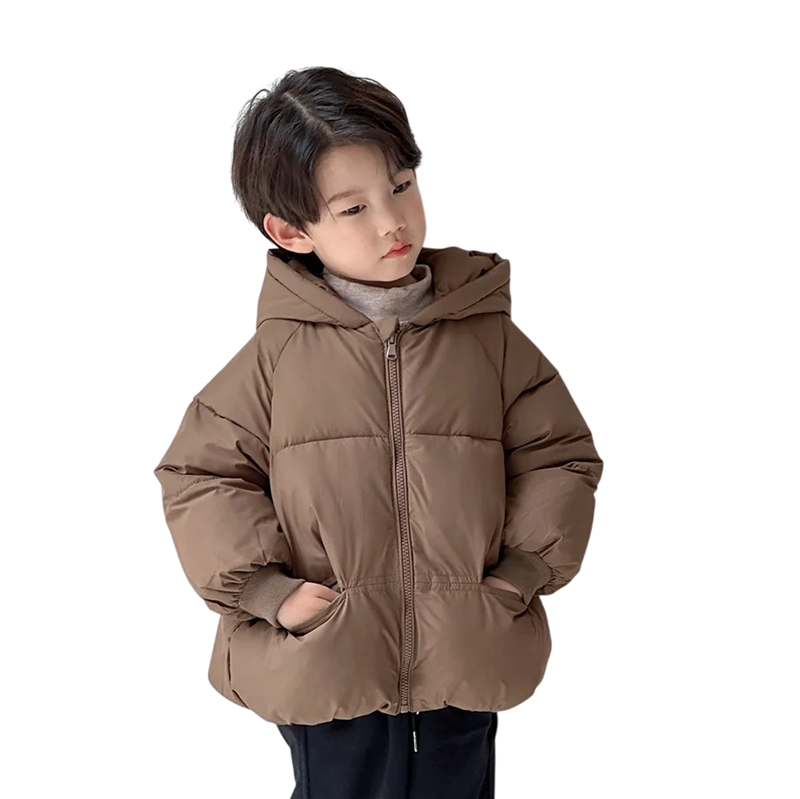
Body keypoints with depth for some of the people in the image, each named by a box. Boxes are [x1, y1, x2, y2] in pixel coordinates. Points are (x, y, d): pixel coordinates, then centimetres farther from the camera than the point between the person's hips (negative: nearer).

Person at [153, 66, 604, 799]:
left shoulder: (487, 337, -3)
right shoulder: (278, 353, -7)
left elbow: (560, 455, 3)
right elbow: (199, 473, -2)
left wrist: (521, 573, -7)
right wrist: (267, 589, -11)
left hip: (466, 664, 2)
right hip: (326, 671, -1)